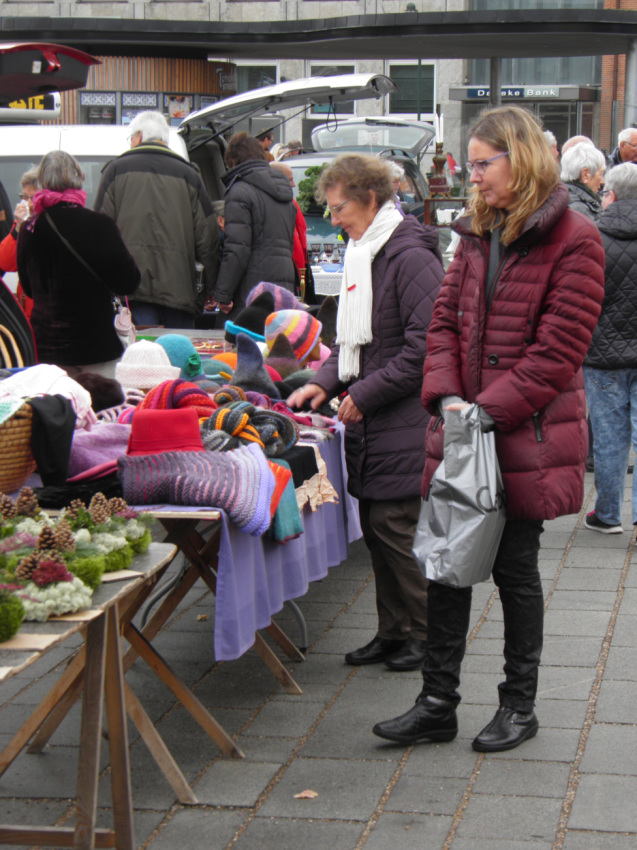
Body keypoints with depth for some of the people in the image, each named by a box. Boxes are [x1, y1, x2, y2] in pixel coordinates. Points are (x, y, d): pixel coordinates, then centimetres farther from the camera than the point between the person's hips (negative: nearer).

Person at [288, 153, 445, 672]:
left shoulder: (410, 257, -13)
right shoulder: (363, 254, 16)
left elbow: (423, 348, -18)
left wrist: (364, 395, -14)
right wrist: (325, 382, 7)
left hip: (404, 423, -9)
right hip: (371, 421, 9)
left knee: (393, 525, -6)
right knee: (375, 525, 11)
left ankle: (426, 633, 9)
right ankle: (393, 631, 22)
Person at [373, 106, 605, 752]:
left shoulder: (573, 240, -10)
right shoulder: (478, 233, 12)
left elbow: (558, 349, -15)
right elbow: (444, 320, 10)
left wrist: (489, 409, -19)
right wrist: (447, 396, -6)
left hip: (528, 435, -6)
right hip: (463, 431, 6)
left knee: (514, 567, 5)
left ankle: (519, 705, 23)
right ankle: (437, 704, 19)